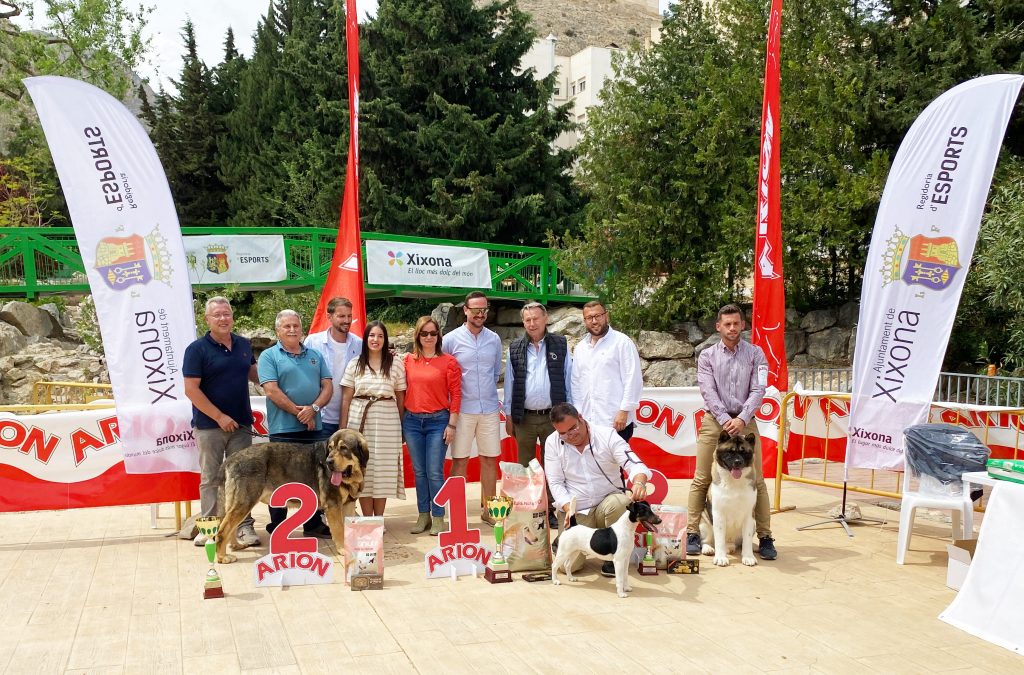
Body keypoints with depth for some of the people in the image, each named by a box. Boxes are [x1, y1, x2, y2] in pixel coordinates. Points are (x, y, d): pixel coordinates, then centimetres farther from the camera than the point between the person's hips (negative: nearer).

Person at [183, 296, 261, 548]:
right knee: (210, 478, 5)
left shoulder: (243, 345, 8)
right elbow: (191, 389, -12)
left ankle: (244, 526, 12)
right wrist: (219, 416, -15)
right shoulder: (197, 349, -8)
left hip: (241, 424, 4)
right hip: (210, 425, -4)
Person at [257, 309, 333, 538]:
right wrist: (299, 412, -14)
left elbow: (327, 386, 7)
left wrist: (314, 408, -11)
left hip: (314, 428, 5)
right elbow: (272, 391, -11)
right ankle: (277, 529, 12)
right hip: (283, 429, -5)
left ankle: (314, 525, 24)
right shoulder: (269, 356, -1)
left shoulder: (314, 355, 14)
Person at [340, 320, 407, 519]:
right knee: (362, 469, 2)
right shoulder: (355, 364, 7)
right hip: (359, 420, 1)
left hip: (387, 421, -1)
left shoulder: (396, 364, 5)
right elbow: (346, 398, 7)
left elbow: (400, 398, 6)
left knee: (383, 469, 2)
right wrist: (343, 428, 2)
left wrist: (402, 427, 3)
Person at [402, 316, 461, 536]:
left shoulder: (448, 361, -3)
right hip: (412, 421, 3)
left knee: (435, 472, -3)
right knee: (419, 472, 10)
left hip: (438, 421, -3)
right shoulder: (408, 360, 6)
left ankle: (438, 518, 8)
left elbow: (456, 394, -4)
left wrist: (452, 424, -6)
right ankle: (423, 516, 21)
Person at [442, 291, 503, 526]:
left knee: (490, 460, 8)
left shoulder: (494, 339, 6)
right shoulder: (451, 340, -3)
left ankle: (488, 509, 19)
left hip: (489, 409, 3)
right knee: (460, 461, 1)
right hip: (463, 410, -3)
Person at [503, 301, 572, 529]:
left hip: (553, 416, -1)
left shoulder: (561, 346, 3)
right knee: (525, 466, 8)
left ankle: (551, 510, 14)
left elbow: (569, 381, 5)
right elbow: (509, 383, 8)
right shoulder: (515, 348, 6)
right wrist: (508, 415, 6)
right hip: (524, 417, 1)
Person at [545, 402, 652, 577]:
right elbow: (555, 483, -3)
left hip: (607, 502, 0)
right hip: (576, 511, 0)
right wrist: (568, 508, -20)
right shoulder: (552, 443, -5)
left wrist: (639, 482, -40)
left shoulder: (607, 435, -9)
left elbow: (634, 464, -17)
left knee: (623, 501, -37)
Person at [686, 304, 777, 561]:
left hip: (744, 421, 0)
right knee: (701, 479, -1)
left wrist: (741, 419, -17)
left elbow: (758, 390, -5)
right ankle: (693, 533, 6)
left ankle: (764, 537, 7)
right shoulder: (707, 356, 5)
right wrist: (725, 420, -17)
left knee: (756, 480, 0)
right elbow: (708, 392, -5)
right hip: (714, 420, 0)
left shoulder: (755, 354, 4)